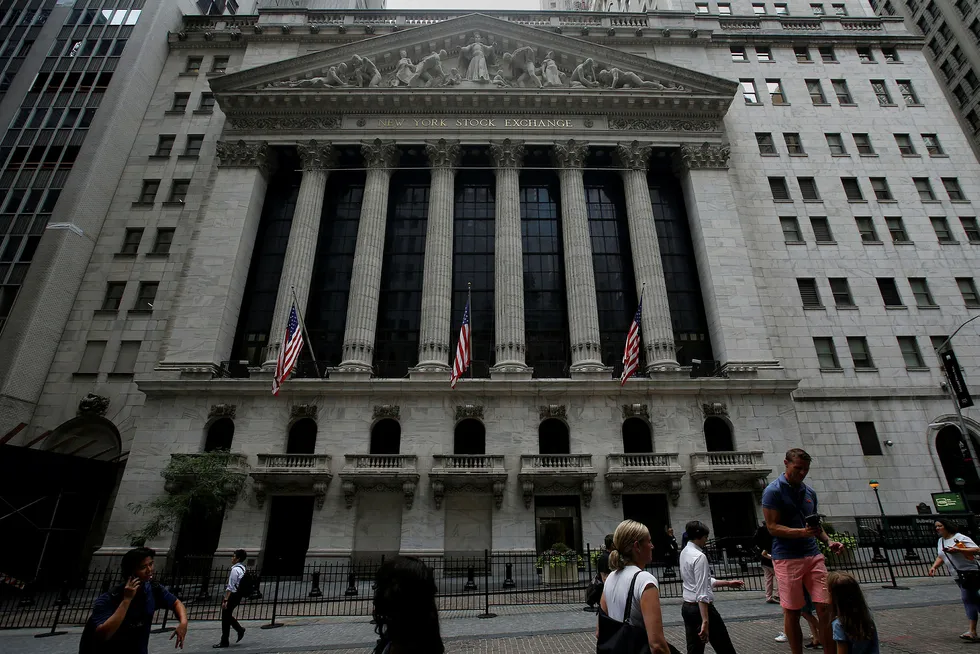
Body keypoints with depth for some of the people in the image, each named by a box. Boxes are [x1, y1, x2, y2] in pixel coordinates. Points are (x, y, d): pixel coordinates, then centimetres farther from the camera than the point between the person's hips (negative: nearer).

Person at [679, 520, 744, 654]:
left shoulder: (685, 552, 9)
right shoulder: (699, 557, -19)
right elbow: (702, 593, -24)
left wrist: (728, 583, 19)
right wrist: (705, 622, -24)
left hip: (687, 607, 8)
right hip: (701, 607, -8)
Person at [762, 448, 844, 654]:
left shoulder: (810, 492, 13)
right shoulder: (773, 491, -8)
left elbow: (815, 523, 22)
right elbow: (773, 527, -12)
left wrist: (828, 540, 3)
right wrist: (802, 532, -24)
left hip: (813, 555, 6)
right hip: (787, 558, -5)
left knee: (825, 607, 2)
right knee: (792, 613, 4)